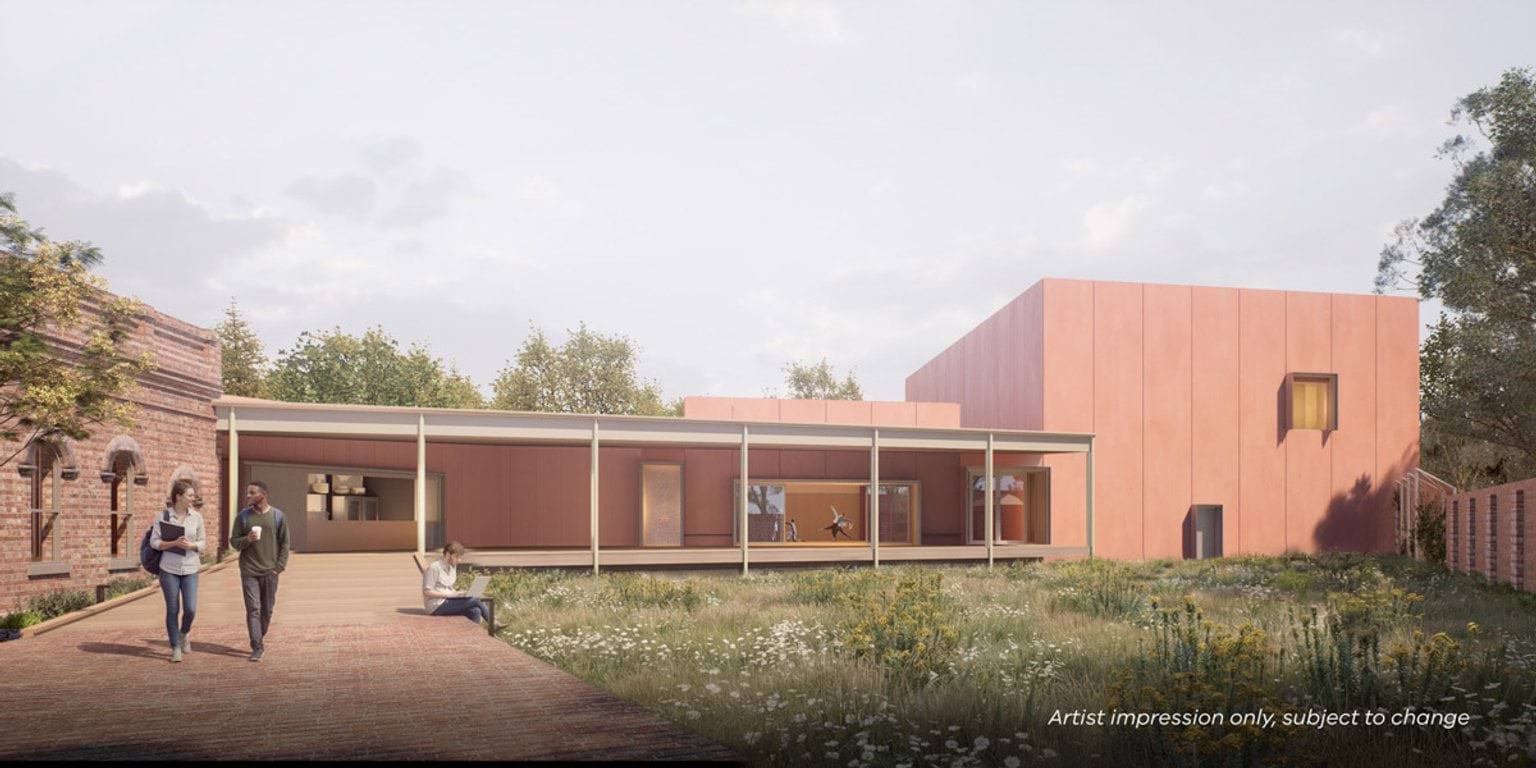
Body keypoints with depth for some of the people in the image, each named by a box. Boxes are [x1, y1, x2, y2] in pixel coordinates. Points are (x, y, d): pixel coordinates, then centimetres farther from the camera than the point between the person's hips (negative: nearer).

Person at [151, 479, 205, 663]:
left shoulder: (196, 517, 1)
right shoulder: (164, 516, -4)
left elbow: (202, 542, 6)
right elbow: (154, 542, -4)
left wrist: (191, 545, -14)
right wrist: (173, 543, -19)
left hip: (190, 569, 1)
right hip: (169, 569, -1)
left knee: (190, 609, -6)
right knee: (172, 610, 3)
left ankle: (183, 634, 26)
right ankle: (175, 648, 16)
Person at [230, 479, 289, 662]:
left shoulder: (277, 516, 0)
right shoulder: (243, 516, 1)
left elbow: (284, 543, 3)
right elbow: (233, 541, 4)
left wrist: (279, 567, -4)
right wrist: (247, 539, -17)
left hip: (269, 572, 1)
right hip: (249, 571, -1)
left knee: (267, 610, 9)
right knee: (253, 609, -7)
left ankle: (259, 639, 28)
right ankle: (257, 647, -6)